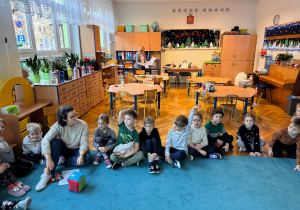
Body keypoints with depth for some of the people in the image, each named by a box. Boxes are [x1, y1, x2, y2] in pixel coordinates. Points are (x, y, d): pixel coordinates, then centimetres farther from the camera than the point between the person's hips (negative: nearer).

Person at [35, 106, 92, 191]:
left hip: (77, 150, 0)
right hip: (64, 149, 1)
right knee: (53, 141, -30)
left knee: (87, 159, -32)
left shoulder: (83, 125, -22)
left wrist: (81, 155, -42)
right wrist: (48, 159, -41)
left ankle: (63, 161, -14)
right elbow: (45, 140, -31)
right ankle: (46, 175, -32)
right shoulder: (58, 126, -22)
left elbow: (84, 143, -22)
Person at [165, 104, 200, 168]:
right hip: (174, 149, 4)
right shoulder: (171, 132, -1)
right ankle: (173, 161, -28)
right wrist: (167, 154, -20)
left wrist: (193, 110, -28)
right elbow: (168, 143, -8)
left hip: (182, 151, -4)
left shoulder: (185, 131, -6)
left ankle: (169, 159, -18)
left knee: (180, 155, -39)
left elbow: (189, 121, -18)